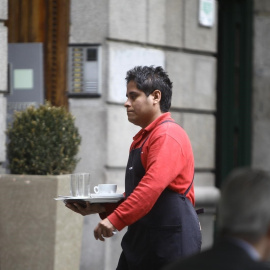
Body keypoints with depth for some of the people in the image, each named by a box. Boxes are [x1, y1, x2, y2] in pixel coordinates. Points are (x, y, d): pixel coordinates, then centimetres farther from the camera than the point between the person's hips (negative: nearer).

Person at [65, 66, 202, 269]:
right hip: (140, 241, 10)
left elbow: (152, 186, -26)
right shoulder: (143, 138, 19)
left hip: (171, 243, -10)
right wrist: (102, 208, 10)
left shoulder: (168, 136, -14)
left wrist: (115, 220, -31)